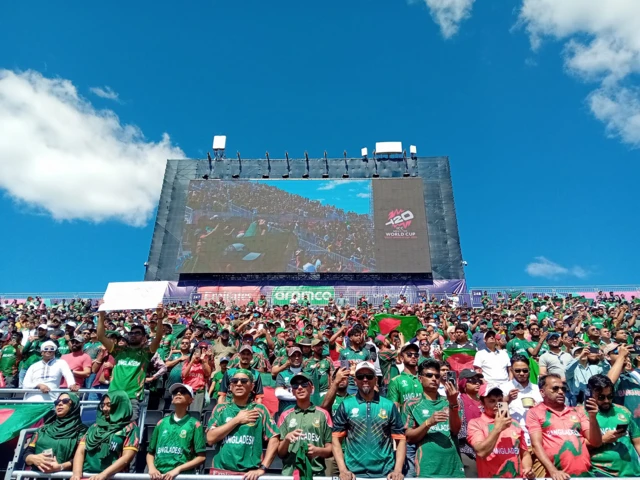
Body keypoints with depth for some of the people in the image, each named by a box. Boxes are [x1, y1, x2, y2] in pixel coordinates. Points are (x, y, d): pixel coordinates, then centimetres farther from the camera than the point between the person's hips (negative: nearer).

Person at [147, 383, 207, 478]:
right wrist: (152, 468, -1)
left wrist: (178, 469, -8)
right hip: (159, 475, 3)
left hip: (183, 475, -3)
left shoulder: (195, 424, 3)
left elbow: (201, 457, 0)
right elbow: (150, 452, 16)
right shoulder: (161, 423, 13)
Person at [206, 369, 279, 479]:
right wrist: (237, 420, -10)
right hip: (221, 470, 1)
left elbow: (274, 439, -5)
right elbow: (210, 439, -5)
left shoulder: (260, 410, 0)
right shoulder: (220, 408, 4)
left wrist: (262, 468, -13)